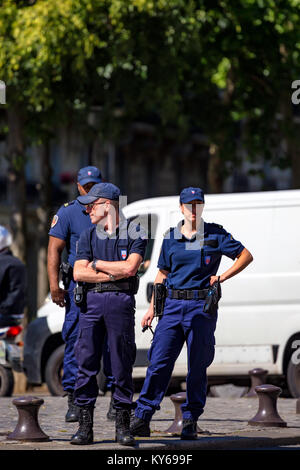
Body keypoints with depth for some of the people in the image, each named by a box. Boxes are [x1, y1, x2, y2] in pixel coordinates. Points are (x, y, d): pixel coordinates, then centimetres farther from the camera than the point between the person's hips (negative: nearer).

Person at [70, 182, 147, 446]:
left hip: (121, 301, -3)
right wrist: (114, 274, -7)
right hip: (91, 301, 3)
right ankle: (85, 426, 4)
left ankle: (123, 426, 5)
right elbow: (79, 273, 2)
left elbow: (129, 268, -10)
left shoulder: (134, 233, 4)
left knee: (122, 363, -1)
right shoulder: (88, 236, 14)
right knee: (86, 362, -1)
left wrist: (97, 264, -1)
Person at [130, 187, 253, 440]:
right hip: (173, 305, 2)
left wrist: (222, 277, -5)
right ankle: (142, 419, -6)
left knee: (197, 366, 1)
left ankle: (190, 421, 10)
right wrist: (151, 309, 13)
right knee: (159, 362, -7)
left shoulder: (215, 234, 3)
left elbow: (246, 255, 6)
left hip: (202, 306, -2)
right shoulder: (170, 238, 11)